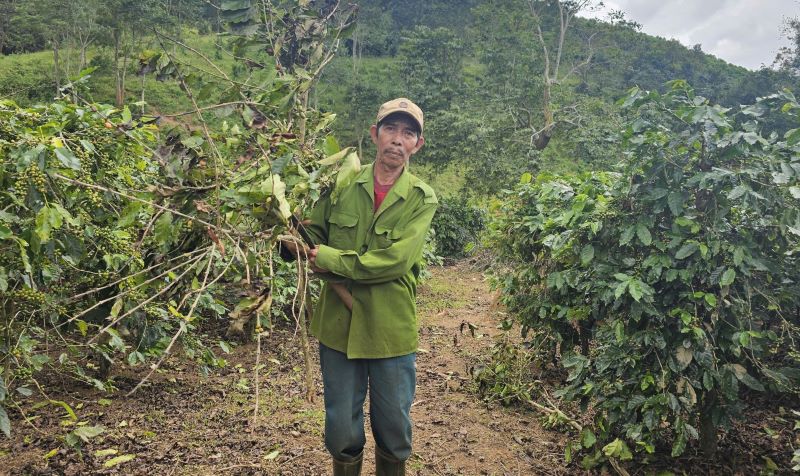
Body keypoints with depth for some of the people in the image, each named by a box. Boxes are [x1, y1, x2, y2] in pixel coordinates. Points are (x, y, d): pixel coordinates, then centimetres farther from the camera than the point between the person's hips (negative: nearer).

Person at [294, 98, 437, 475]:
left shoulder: (422, 199, -7)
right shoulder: (341, 185, 0)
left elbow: (394, 260, -18)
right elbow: (311, 238, 2)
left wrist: (330, 260, -16)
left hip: (392, 331, -1)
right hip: (338, 325, 2)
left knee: (394, 429, 16)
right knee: (342, 430, 15)